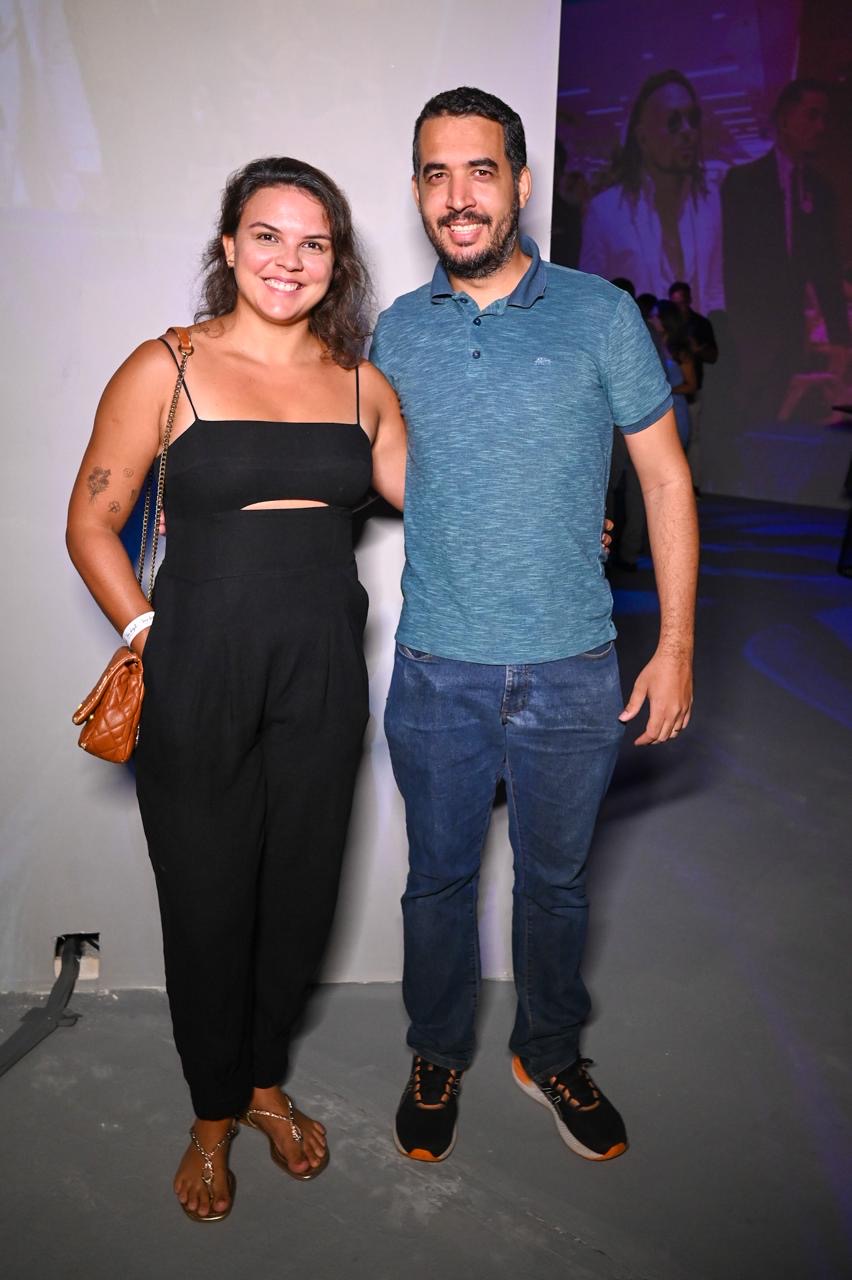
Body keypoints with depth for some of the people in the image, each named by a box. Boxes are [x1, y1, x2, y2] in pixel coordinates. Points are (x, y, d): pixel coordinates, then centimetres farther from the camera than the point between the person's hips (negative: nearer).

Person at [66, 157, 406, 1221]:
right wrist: (148, 638, -5)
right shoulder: (167, 368, -4)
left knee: (302, 893, 14)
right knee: (208, 903, 9)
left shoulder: (360, 383, 7)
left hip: (322, 671, 4)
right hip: (198, 673, -3)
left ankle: (265, 1081, 42)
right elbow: (91, 521, -1)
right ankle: (213, 1114, 36)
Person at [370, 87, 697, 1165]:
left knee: (555, 881, 17)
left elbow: (665, 478, -1)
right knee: (439, 876, 16)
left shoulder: (598, 314, -3)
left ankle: (549, 1055, 42)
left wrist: (676, 645, -5)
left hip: (573, 671, -1)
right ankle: (438, 1056, 41)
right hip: (437, 672, 2)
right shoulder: (396, 331, 4)